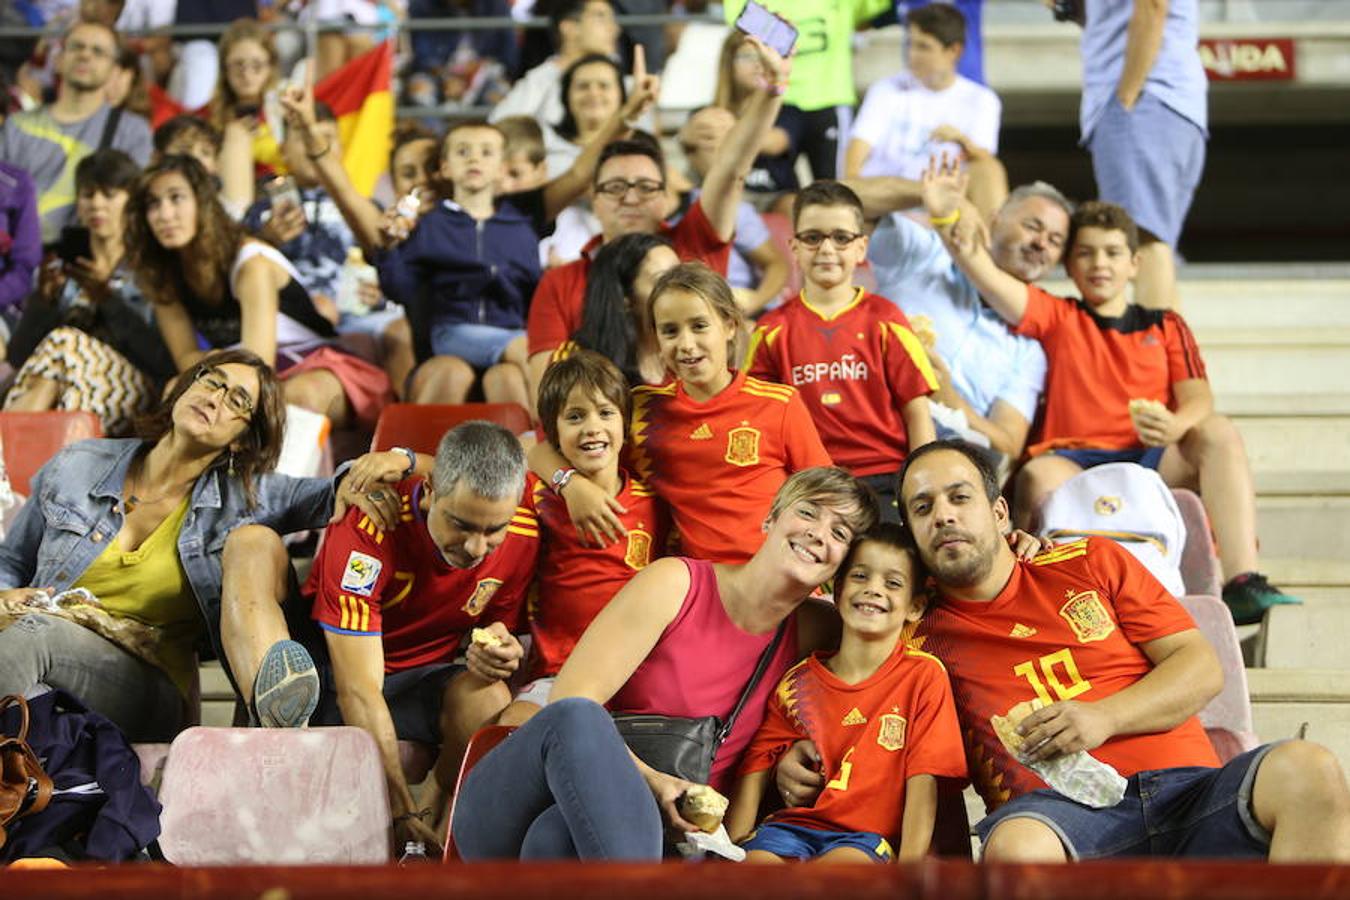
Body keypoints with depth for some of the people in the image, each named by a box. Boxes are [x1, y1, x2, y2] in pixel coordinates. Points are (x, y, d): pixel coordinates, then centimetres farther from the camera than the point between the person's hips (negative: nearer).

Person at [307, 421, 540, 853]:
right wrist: (402, 811, -36)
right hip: (332, 668, -3)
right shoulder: (369, 526, -29)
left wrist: (504, 652, -24)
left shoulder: (522, 537, -15)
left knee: (489, 700, -31)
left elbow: (500, 628, 3)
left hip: (422, 679, 3)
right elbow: (358, 692, -31)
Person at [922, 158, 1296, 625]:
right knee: (1040, 478, -36)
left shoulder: (1165, 326, 23)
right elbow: (985, 274, 2)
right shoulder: (1057, 317, 18)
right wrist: (945, 217, -16)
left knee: (1219, 433, -26)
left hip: (1153, 459, 2)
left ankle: (1242, 583, -38)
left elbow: (1198, 397, 8)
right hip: (1073, 458, -2)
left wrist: (1176, 425, -18)